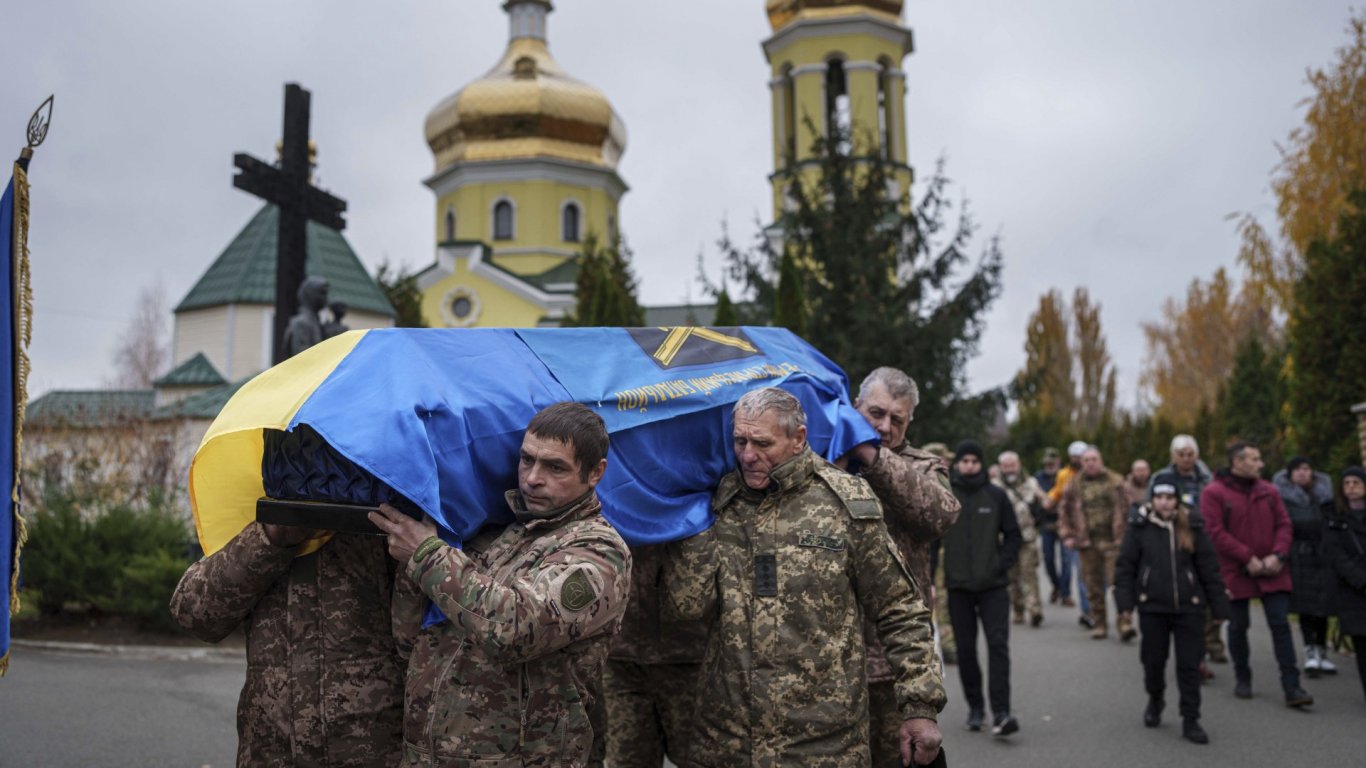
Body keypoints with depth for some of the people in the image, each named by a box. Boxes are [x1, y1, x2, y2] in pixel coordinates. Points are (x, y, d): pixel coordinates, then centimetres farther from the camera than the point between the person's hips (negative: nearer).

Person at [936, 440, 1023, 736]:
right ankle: (975, 706, 22)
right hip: (958, 587, 1)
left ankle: (1000, 712, -9)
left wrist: (1002, 565, -6)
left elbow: (1013, 535, 7)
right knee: (966, 648, 8)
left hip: (993, 586, 0)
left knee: (998, 645, -9)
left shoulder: (996, 496, 2)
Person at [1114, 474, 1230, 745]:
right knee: (1153, 660, 10)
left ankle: (1190, 720, 10)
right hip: (1152, 606, 0)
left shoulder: (1192, 527, 1)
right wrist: (1125, 601, -7)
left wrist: (1219, 606, 3)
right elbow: (1125, 566, -1)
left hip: (1188, 606, 0)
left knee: (1189, 664, 1)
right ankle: (1155, 700, 37)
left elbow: (1209, 568, 4)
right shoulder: (1140, 527, -2)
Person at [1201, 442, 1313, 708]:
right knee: (1238, 626, 9)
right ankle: (1242, 679, 26)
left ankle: (1292, 688, 0)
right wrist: (1248, 558, -16)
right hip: (1235, 573, -3)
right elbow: (1215, 532, -13)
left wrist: (1277, 555, -10)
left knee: (1281, 625, -2)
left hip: (1271, 570, 3)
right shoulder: (1214, 493, -7)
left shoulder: (1268, 491, 7)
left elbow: (1283, 525, 7)